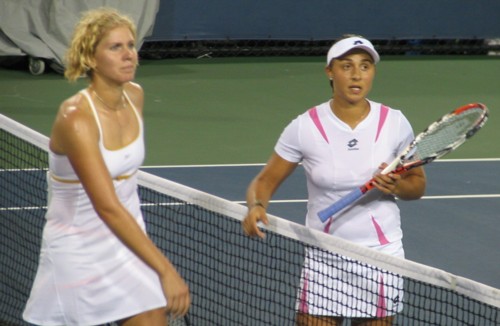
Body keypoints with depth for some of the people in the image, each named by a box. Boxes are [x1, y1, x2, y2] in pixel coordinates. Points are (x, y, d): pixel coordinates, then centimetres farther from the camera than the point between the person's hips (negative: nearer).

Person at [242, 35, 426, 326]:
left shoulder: (394, 123, -4)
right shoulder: (305, 127, -8)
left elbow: (418, 184, 7)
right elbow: (265, 182, -1)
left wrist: (397, 186, -16)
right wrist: (256, 206, -24)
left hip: (381, 255, 1)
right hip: (323, 259, -1)